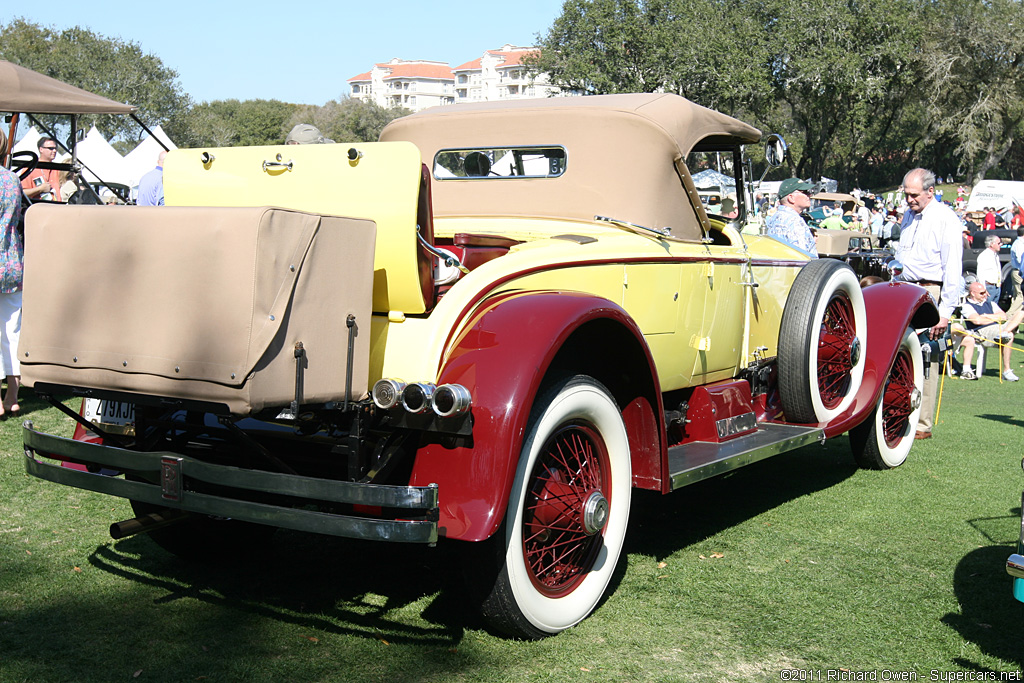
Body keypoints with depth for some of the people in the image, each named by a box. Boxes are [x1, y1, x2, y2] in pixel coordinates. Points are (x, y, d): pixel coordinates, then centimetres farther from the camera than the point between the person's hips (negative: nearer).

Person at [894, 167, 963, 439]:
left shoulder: (946, 220, -8)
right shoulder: (908, 216, 16)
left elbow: (953, 269, -11)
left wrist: (945, 312, -14)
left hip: (930, 293, -7)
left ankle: (922, 425, 0)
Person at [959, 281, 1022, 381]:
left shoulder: (989, 302, 26)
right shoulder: (967, 306, 5)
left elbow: (1004, 316, 14)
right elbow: (977, 320, -13)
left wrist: (986, 316, 0)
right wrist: (995, 318, 3)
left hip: (1000, 327, 7)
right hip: (983, 332, -7)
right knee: (1009, 336, -35)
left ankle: (1004, 333, -33)